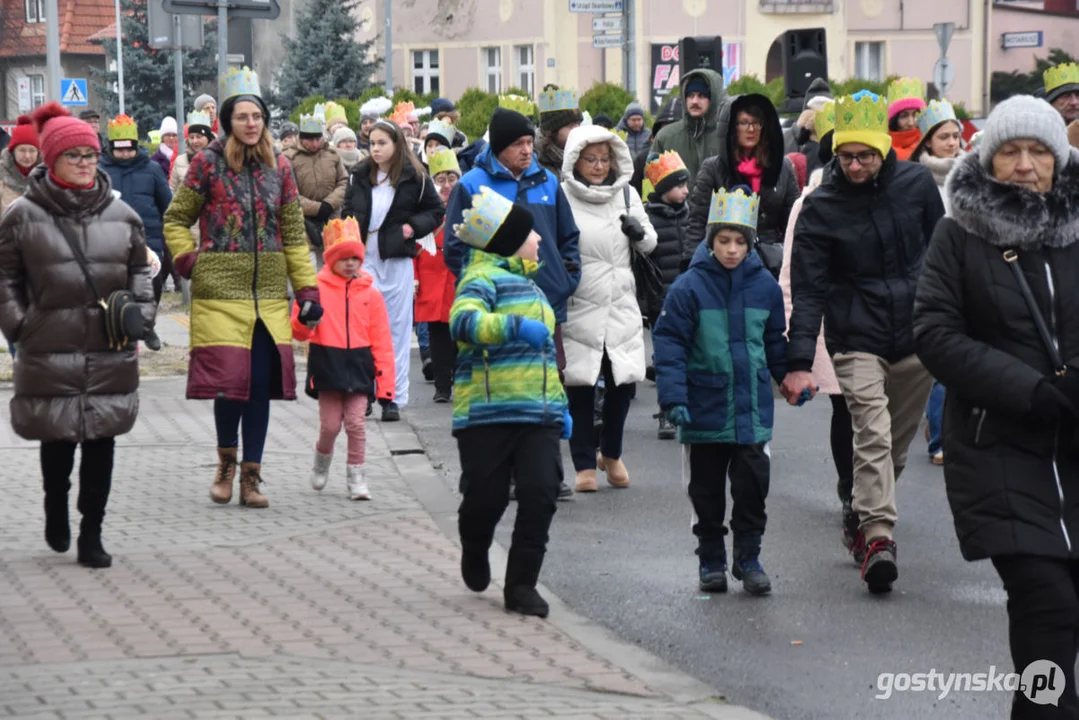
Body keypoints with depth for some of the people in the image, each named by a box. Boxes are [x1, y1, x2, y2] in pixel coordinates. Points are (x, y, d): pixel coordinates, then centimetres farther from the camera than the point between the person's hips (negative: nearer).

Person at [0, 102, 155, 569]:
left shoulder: (121, 215, 6)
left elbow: (139, 271, 17)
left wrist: (140, 314, 3)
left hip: (111, 354, 2)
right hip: (50, 351, -2)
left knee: (101, 442, 4)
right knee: (57, 439, 4)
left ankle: (91, 535, 14)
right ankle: (56, 512, 32)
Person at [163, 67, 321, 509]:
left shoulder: (278, 166, 8)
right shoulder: (208, 163, -1)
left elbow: (295, 235, 10)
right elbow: (176, 220, 8)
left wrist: (307, 289, 4)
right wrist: (189, 262, -6)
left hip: (269, 295, 3)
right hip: (220, 293, -3)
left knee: (262, 385, 0)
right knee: (230, 382, -9)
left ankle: (251, 476, 11)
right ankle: (226, 463, 16)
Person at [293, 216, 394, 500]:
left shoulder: (370, 294, 3)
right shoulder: (316, 288, 0)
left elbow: (381, 341, 3)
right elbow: (299, 332, 1)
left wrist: (385, 381, -2)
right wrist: (304, 320, -24)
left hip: (359, 365, 1)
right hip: (327, 363, -1)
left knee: (356, 422, -3)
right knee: (330, 424, 3)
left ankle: (356, 477, 9)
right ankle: (322, 460, 32)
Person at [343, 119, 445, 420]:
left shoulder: (414, 177, -2)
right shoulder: (360, 175, 7)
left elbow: (436, 211, 7)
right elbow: (348, 211, 19)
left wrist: (414, 227, -9)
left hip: (397, 260, -2)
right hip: (364, 259, 2)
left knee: (397, 329, 2)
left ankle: (394, 397, 6)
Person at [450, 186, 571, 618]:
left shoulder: (525, 281, 24)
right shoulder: (484, 277, -5)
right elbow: (463, 320, -27)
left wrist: (559, 404, 27)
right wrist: (515, 326, -41)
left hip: (538, 413, 7)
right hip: (489, 412, -7)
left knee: (541, 494, -6)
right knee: (486, 497, -1)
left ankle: (522, 585, 2)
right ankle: (474, 552, 32)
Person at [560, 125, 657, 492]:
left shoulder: (626, 193, 9)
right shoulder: (562, 197, -3)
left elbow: (649, 244, 16)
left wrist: (639, 233, -6)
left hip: (621, 305, 3)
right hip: (578, 307, -3)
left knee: (623, 381, 4)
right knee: (579, 385, -1)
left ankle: (611, 454, 25)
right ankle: (585, 465, 9)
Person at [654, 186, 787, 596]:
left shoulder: (764, 286, 3)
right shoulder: (689, 286, -7)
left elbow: (776, 342, 16)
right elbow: (669, 344, -8)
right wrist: (674, 398, -15)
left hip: (752, 407, 2)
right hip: (706, 407, -2)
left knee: (752, 484, 0)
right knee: (708, 487, 9)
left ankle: (749, 558, 13)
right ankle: (711, 560, 21)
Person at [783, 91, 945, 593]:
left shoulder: (916, 183, -1)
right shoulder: (820, 207, -7)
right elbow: (807, 289, -8)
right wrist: (799, 362, -16)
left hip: (918, 335, 3)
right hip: (857, 339, -3)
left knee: (900, 438, 11)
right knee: (873, 434, -17)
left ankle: (864, 518, 28)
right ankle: (877, 534, -22)